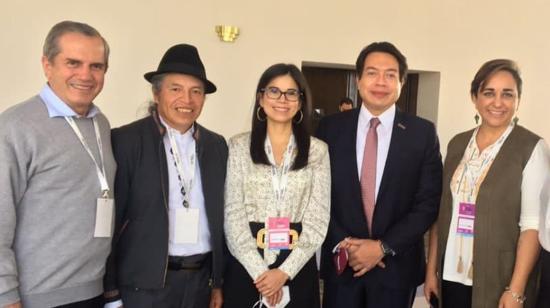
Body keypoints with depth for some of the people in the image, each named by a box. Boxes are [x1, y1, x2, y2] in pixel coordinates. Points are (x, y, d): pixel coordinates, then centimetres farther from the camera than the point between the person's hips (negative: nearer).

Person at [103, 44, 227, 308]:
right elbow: (110, 220, -8)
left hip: (201, 280, 4)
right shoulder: (126, 140, -8)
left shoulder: (216, 145, 6)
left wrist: (218, 282, 10)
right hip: (146, 283, -4)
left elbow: (219, 216, 9)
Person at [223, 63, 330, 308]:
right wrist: (259, 271, -12)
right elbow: (233, 215, -4)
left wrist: (285, 271, -11)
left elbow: (318, 219, -2)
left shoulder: (317, 151, 1)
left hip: (297, 269, 1)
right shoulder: (239, 147, 0)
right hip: (246, 268, 0)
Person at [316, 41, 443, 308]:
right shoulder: (330, 128, -1)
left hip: (397, 265, 0)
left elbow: (428, 202, -4)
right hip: (341, 262, 1)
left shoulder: (423, 133, -3)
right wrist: (343, 244, -10)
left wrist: (383, 247, -11)